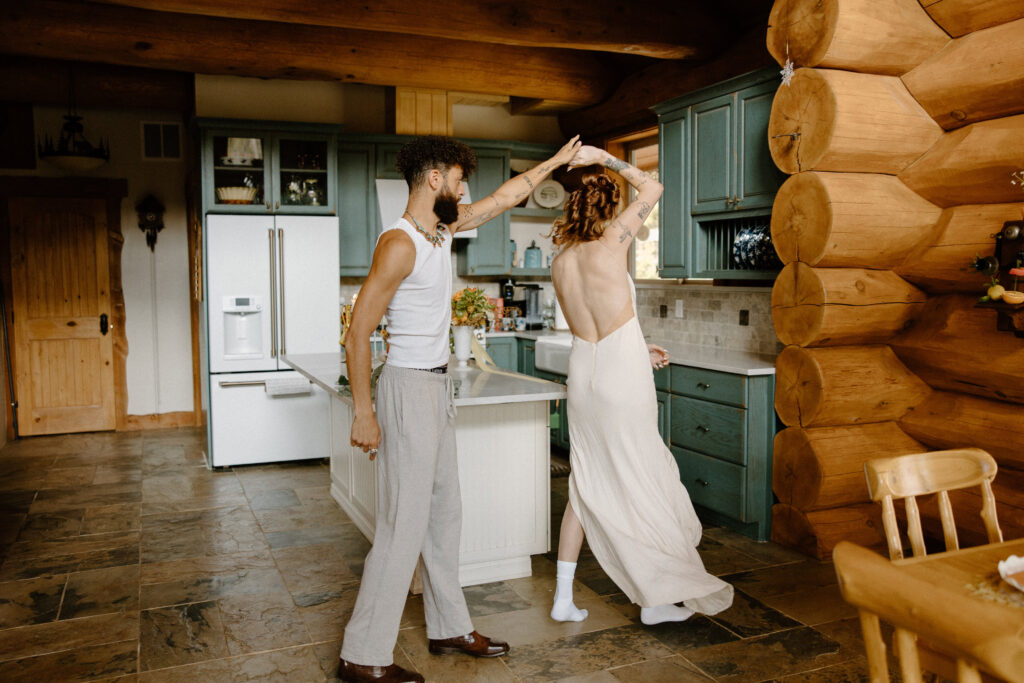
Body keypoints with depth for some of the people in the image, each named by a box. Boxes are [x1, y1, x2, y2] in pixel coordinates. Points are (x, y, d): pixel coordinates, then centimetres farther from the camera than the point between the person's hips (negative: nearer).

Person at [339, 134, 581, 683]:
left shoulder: (443, 226, 9)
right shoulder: (399, 244, -18)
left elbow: (506, 196, 24)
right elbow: (358, 332, -19)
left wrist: (555, 162, 30)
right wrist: (362, 413, -20)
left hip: (436, 386, 10)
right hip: (409, 387, -10)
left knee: (444, 513, 15)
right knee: (404, 525, -5)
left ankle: (449, 628, 29)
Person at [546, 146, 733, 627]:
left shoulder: (560, 263, 6)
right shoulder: (612, 242, -11)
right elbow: (652, 188, 3)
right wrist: (605, 158, 9)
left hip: (582, 371, 6)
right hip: (621, 376, -6)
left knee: (586, 485, 14)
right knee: (641, 483, 6)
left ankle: (564, 596, 18)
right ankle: (656, 599, 18)